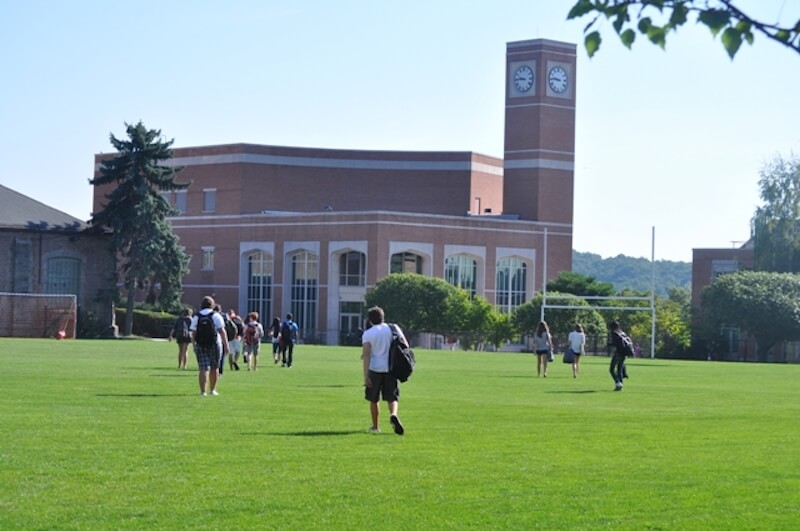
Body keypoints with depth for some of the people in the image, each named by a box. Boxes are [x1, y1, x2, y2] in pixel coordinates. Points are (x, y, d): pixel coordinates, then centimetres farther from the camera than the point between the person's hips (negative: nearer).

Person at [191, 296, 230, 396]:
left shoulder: (196, 317, 5)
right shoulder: (216, 316, -2)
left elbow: (193, 333, 5)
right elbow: (222, 331, -8)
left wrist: (194, 345, 15)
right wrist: (226, 345, -8)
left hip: (200, 346, 1)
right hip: (214, 345, -1)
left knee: (203, 369, -1)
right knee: (214, 368, 13)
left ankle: (202, 391, -12)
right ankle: (212, 390, 21)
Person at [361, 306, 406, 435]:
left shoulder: (368, 333, -3)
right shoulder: (393, 328, 6)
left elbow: (366, 354, -12)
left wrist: (365, 375, -16)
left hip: (375, 370, -2)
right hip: (391, 369, 2)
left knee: (373, 400, 13)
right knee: (392, 398, 5)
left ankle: (375, 427, 19)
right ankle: (393, 415, -26)